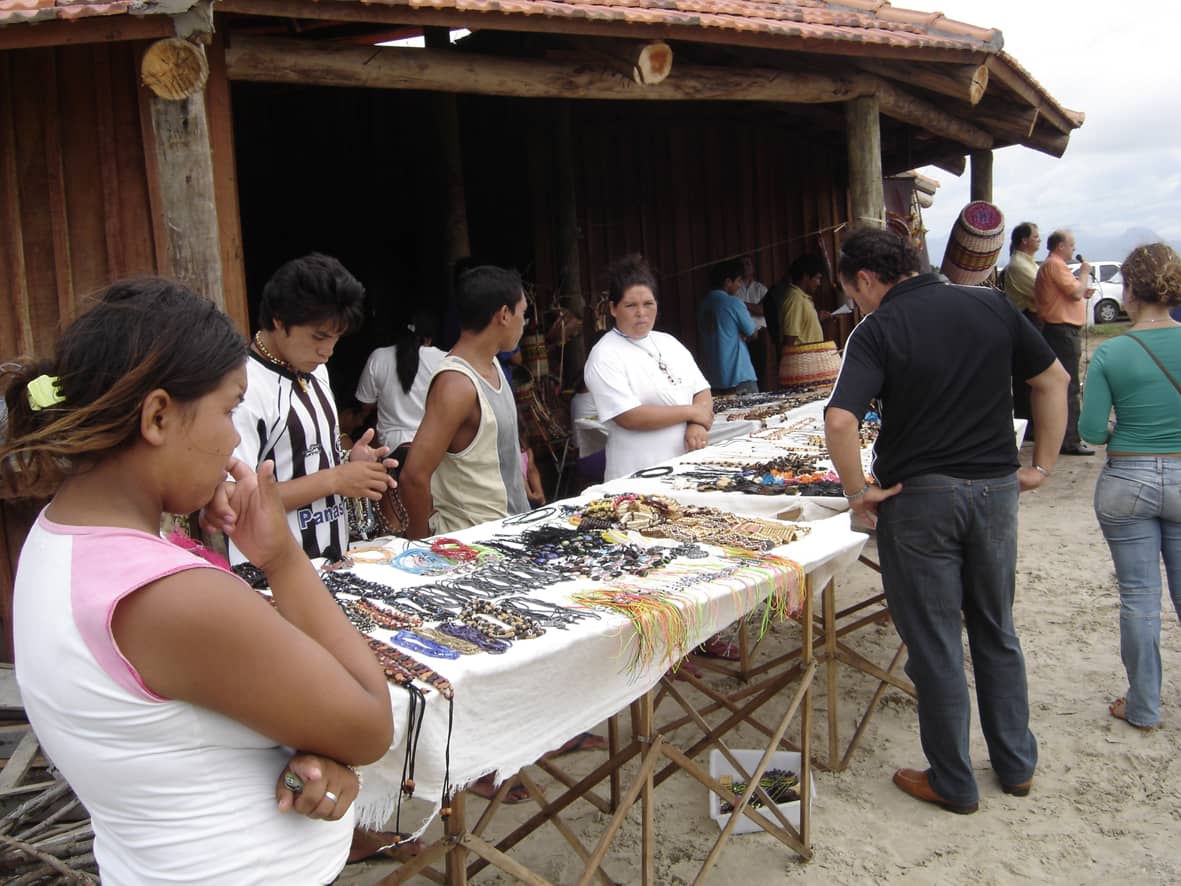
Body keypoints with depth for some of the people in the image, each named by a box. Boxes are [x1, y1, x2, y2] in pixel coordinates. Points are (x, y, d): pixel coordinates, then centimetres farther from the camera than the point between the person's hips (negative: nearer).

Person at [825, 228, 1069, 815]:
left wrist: (858, 490, -12)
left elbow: (839, 421, -25)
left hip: (918, 498, -5)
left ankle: (953, 783, 21)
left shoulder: (877, 331, -12)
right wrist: (1042, 465, 13)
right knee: (996, 632, 21)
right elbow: (1054, 380, 9)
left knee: (934, 645, 8)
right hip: (996, 488, 5)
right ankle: (1016, 764, 33)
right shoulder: (990, 305, 3)